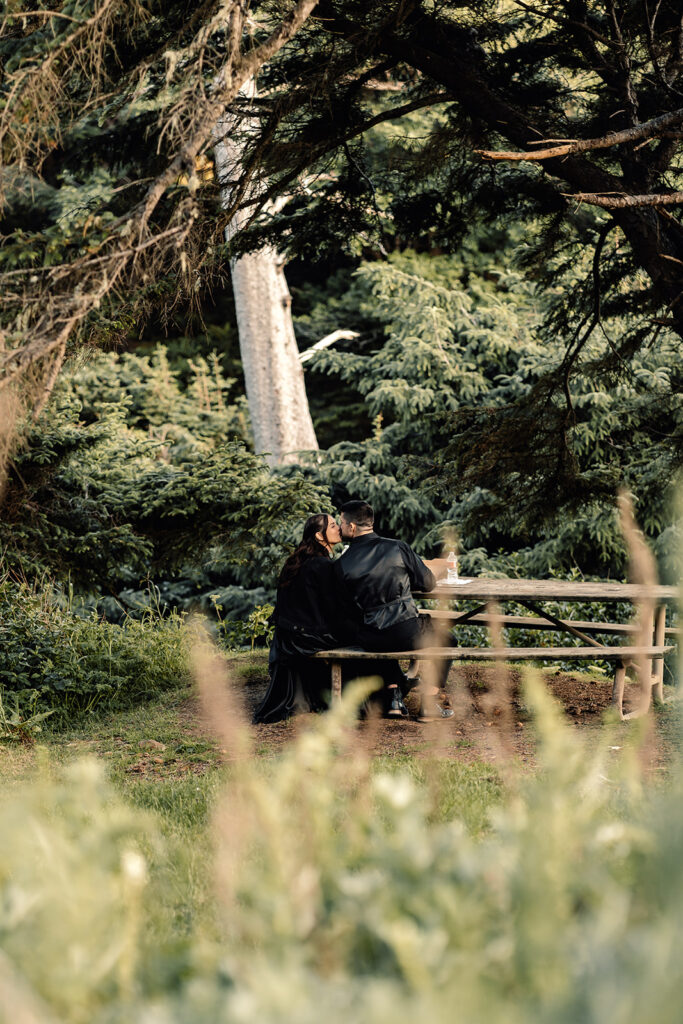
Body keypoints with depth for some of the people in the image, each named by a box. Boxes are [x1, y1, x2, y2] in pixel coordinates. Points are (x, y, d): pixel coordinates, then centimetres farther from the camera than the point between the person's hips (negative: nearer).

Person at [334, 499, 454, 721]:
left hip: (369, 641, 3)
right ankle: (428, 704, 18)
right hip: (407, 633, -2)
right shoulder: (398, 548, -5)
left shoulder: (341, 565, -3)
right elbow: (428, 583, 4)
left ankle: (395, 697, 28)